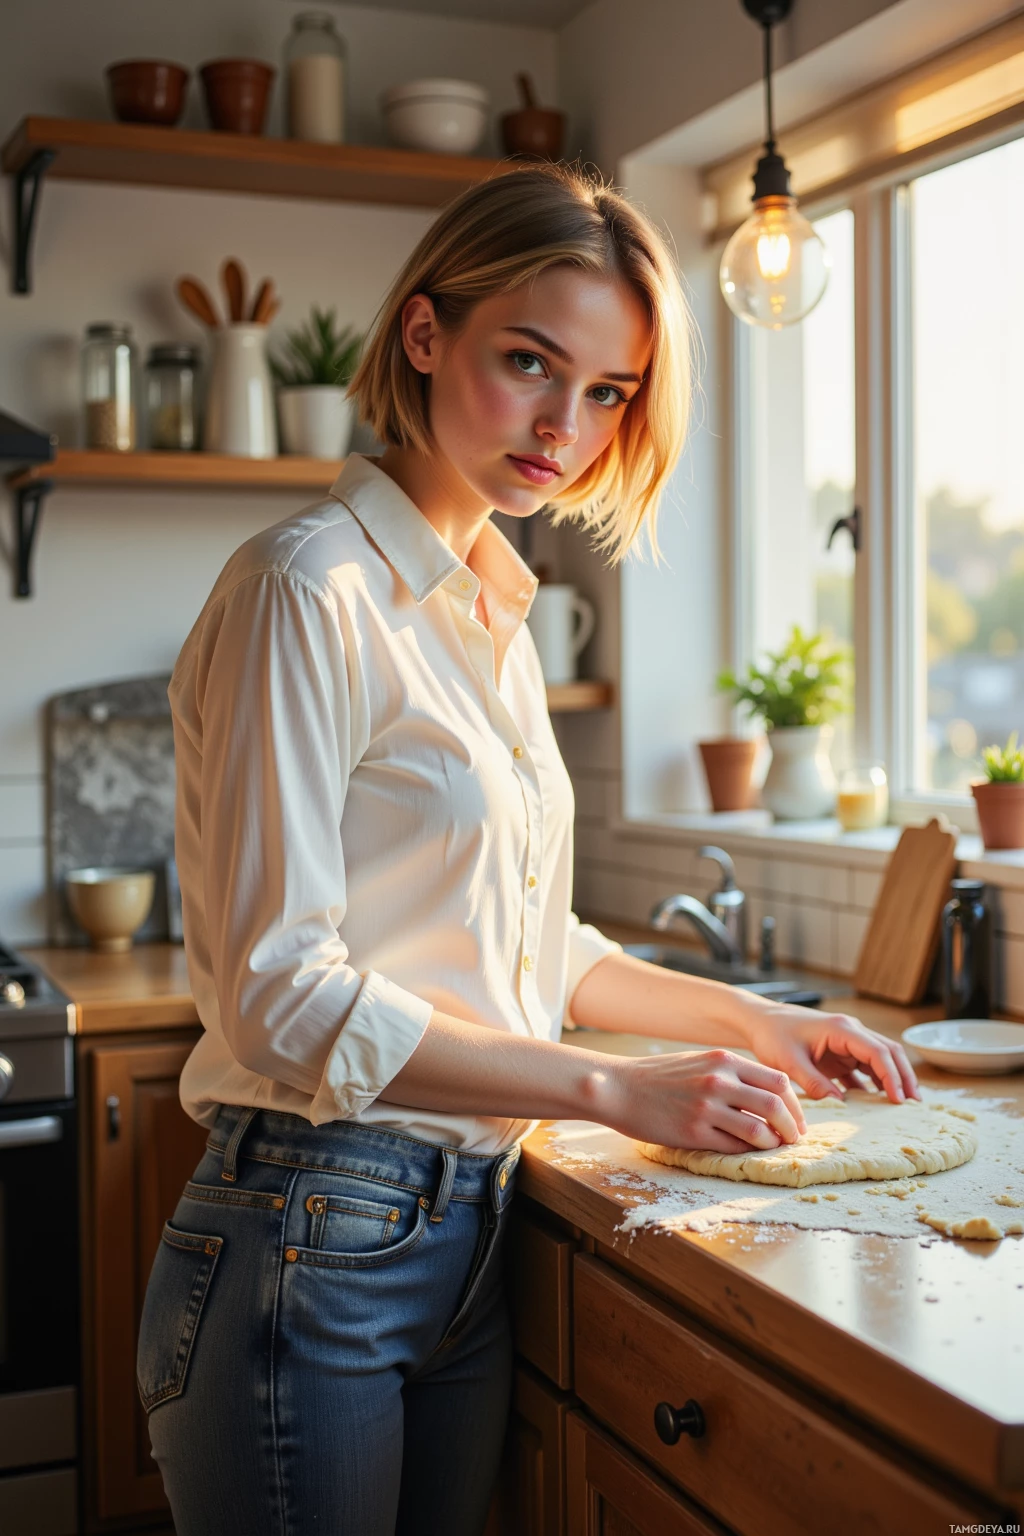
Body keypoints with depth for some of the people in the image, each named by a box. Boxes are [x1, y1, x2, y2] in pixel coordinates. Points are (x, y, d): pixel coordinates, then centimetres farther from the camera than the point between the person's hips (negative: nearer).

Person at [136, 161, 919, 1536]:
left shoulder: (494, 612, 12)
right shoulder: (311, 589, -14)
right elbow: (281, 992, -19)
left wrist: (744, 1020, 10)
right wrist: (611, 1088, -19)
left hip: (468, 1236, 8)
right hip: (313, 1249, -7)